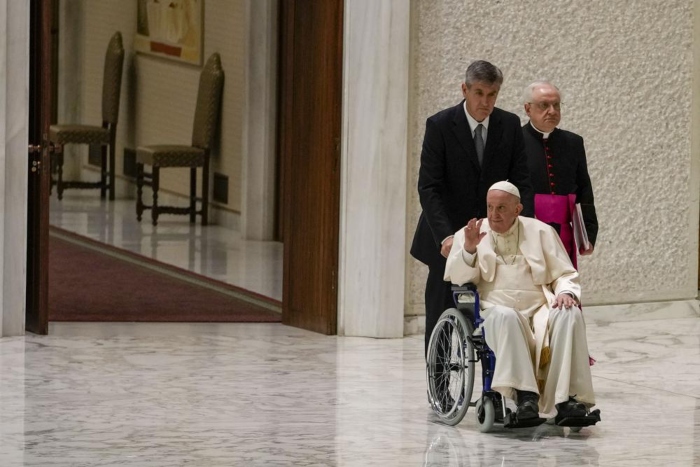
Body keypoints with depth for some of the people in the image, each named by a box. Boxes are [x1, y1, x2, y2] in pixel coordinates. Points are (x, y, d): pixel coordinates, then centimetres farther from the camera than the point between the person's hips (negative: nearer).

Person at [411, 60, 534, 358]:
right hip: (448, 237, -2)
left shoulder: (510, 126, 1)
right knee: (442, 317, 0)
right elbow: (428, 187, -14)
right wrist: (444, 235, -27)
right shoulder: (440, 126, -9)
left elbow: (521, 182, 1)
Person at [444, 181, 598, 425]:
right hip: (495, 311, -2)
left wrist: (566, 292, -7)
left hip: (540, 312, 2)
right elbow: (457, 278, 3)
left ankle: (566, 400, -39)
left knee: (570, 314, -30)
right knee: (505, 316, -38)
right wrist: (468, 249, -16)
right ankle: (525, 396, -48)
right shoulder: (470, 234, 15)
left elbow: (565, 274, 16)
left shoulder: (540, 232, 17)